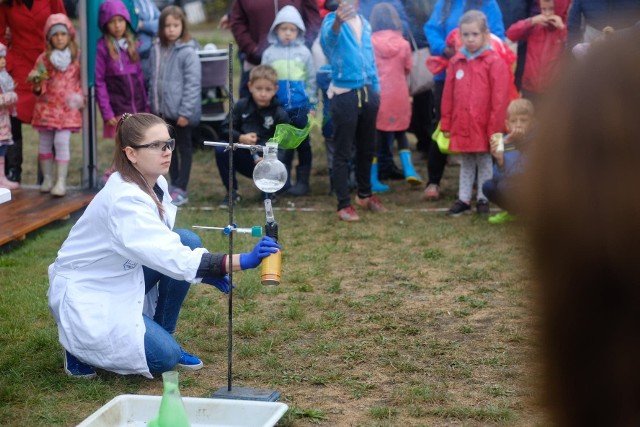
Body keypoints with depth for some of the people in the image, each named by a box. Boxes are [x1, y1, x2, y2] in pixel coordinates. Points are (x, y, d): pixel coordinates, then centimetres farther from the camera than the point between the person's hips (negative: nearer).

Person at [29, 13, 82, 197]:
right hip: (46, 106, 2)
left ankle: (61, 181, -7)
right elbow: (38, 89, 2)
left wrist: (80, 98, -6)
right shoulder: (43, 58, 1)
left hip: (67, 107, -2)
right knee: (45, 142, 7)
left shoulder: (76, 56, 1)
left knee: (62, 141, -11)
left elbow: (82, 80, 7)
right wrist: (37, 84, -19)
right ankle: (47, 179, 20)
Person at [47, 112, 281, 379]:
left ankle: (163, 336, 3)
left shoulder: (155, 184, -4)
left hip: (119, 280, 8)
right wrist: (242, 261, -47)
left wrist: (206, 269, -8)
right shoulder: (124, 199, -31)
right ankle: (79, 341, 3)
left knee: (188, 241, -11)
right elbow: (172, 259, -40)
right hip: (84, 293, -8)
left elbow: (164, 246, 9)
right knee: (164, 357, -20)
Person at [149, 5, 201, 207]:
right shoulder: (157, 49, 4)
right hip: (163, 110, 7)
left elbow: (193, 84, -17)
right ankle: (174, 185, 28)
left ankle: (181, 190, 10)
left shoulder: (188, 52, -15)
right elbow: (154, 79, 11)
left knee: (184, 148, 6)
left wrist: (185, 112, -19)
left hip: (181, 111, -7)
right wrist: (153, 105, 9)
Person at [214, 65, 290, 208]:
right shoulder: (242, 106, 2)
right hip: (244, 157, 2)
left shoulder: (280, 114, -6)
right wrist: (240, 138, -21)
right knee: (221, 150, -25)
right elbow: (225, 129, -1)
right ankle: (232, 192, -6)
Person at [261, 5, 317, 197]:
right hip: (278, 107, 1)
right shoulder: (269, 53, 0)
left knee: (302, 144, 7)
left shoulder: (304, 52, -1)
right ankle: (282, 182, 16)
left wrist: (312, 104, 2)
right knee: (282, 145, 9)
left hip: (300, 106, -1)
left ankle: (302, 181, 14)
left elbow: (311, 79, 3)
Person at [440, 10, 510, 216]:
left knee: (484, 162, 9)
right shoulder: (456, 61, 4)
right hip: (461, 125, 4)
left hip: (484, 126, -4)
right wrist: (446, 124, 6)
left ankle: (483, 199, 19)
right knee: (466, 163, 15)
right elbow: (448, 95, 7)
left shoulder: (494, 61, -10)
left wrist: (495, 128, -11)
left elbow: (499, 98, -11)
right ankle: (463, 199, 22)